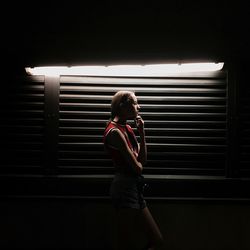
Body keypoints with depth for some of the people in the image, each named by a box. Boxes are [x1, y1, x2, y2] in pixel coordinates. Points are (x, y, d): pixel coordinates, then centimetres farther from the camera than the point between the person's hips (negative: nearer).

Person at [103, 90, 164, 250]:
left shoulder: (128, 129, 14)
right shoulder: (115, 131, -14)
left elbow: (143, 160, 10)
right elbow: (137, 167, -16)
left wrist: (142, 133, 4)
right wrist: (139, 164, 8)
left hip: (135, 188, 9)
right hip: (125, 187, -9)